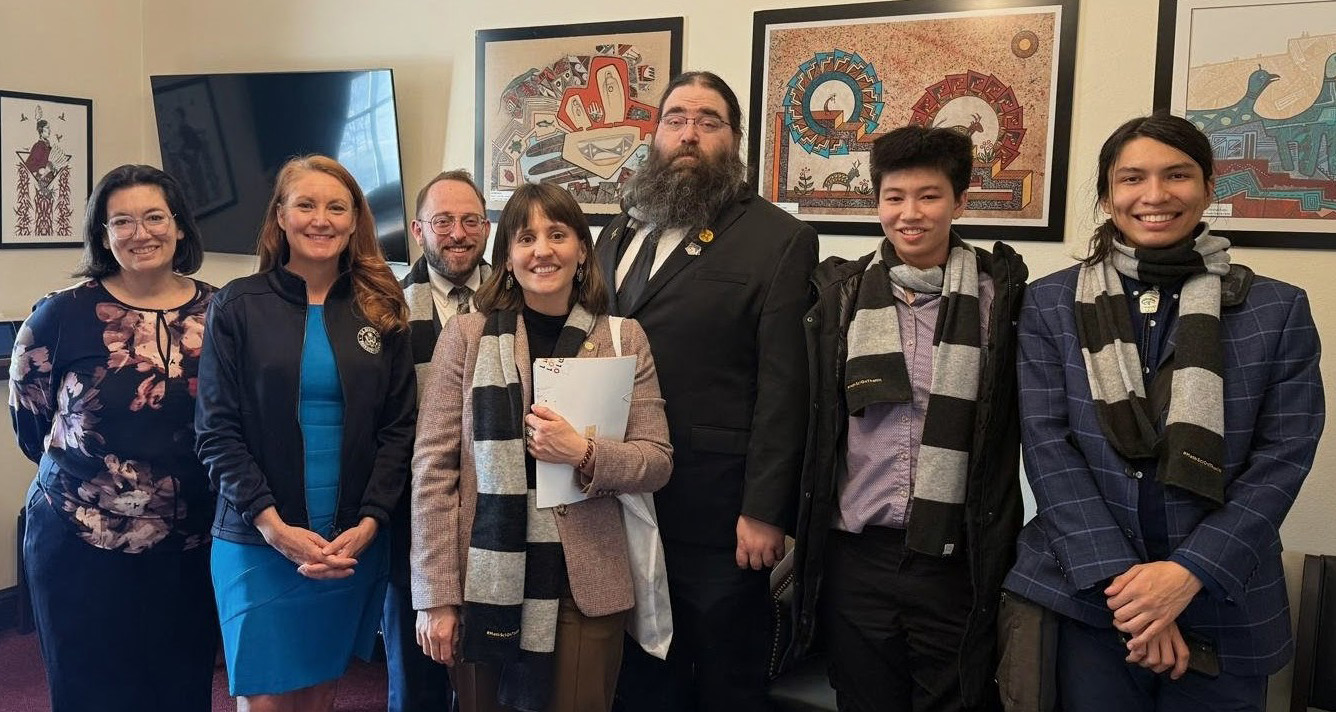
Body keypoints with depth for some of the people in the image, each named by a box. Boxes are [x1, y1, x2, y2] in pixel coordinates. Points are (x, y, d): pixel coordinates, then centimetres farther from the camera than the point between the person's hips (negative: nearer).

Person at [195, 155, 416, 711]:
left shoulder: (383, 309, 5)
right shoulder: (238, 305, 0)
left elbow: (400, 426, 1)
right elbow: (217, 431, -5)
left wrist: (368, 524, -9)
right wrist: (274, 525, -14)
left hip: (355, 541, 2)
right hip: (258, 540, -1)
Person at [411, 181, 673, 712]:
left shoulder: (623, 339, 2)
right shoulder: (466, 335, -1)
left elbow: (657, 462, 1)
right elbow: (433, 470, -3)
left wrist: (585, 454, -17)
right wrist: (437, 596, -6)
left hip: (586, 587, 1)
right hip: (485, 581, 0)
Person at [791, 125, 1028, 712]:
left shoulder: (998, 295, -3)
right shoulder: (841, 293, 4)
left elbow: (1019, 420, -1)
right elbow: (818, 420, 9)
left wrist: (1006, 552, -3)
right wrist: (805, 537, 9)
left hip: (958, 561, -2)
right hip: (856, 556, 2)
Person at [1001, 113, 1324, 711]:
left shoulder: (1278, 310, 3)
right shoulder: (1051, 304, 1)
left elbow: (1282, 457, -3)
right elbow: (1046, 443, -5)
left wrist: (1190, 573, -14)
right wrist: (1120, 577, -14)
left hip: (1224, 605, 1)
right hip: (1082, 594, 0)